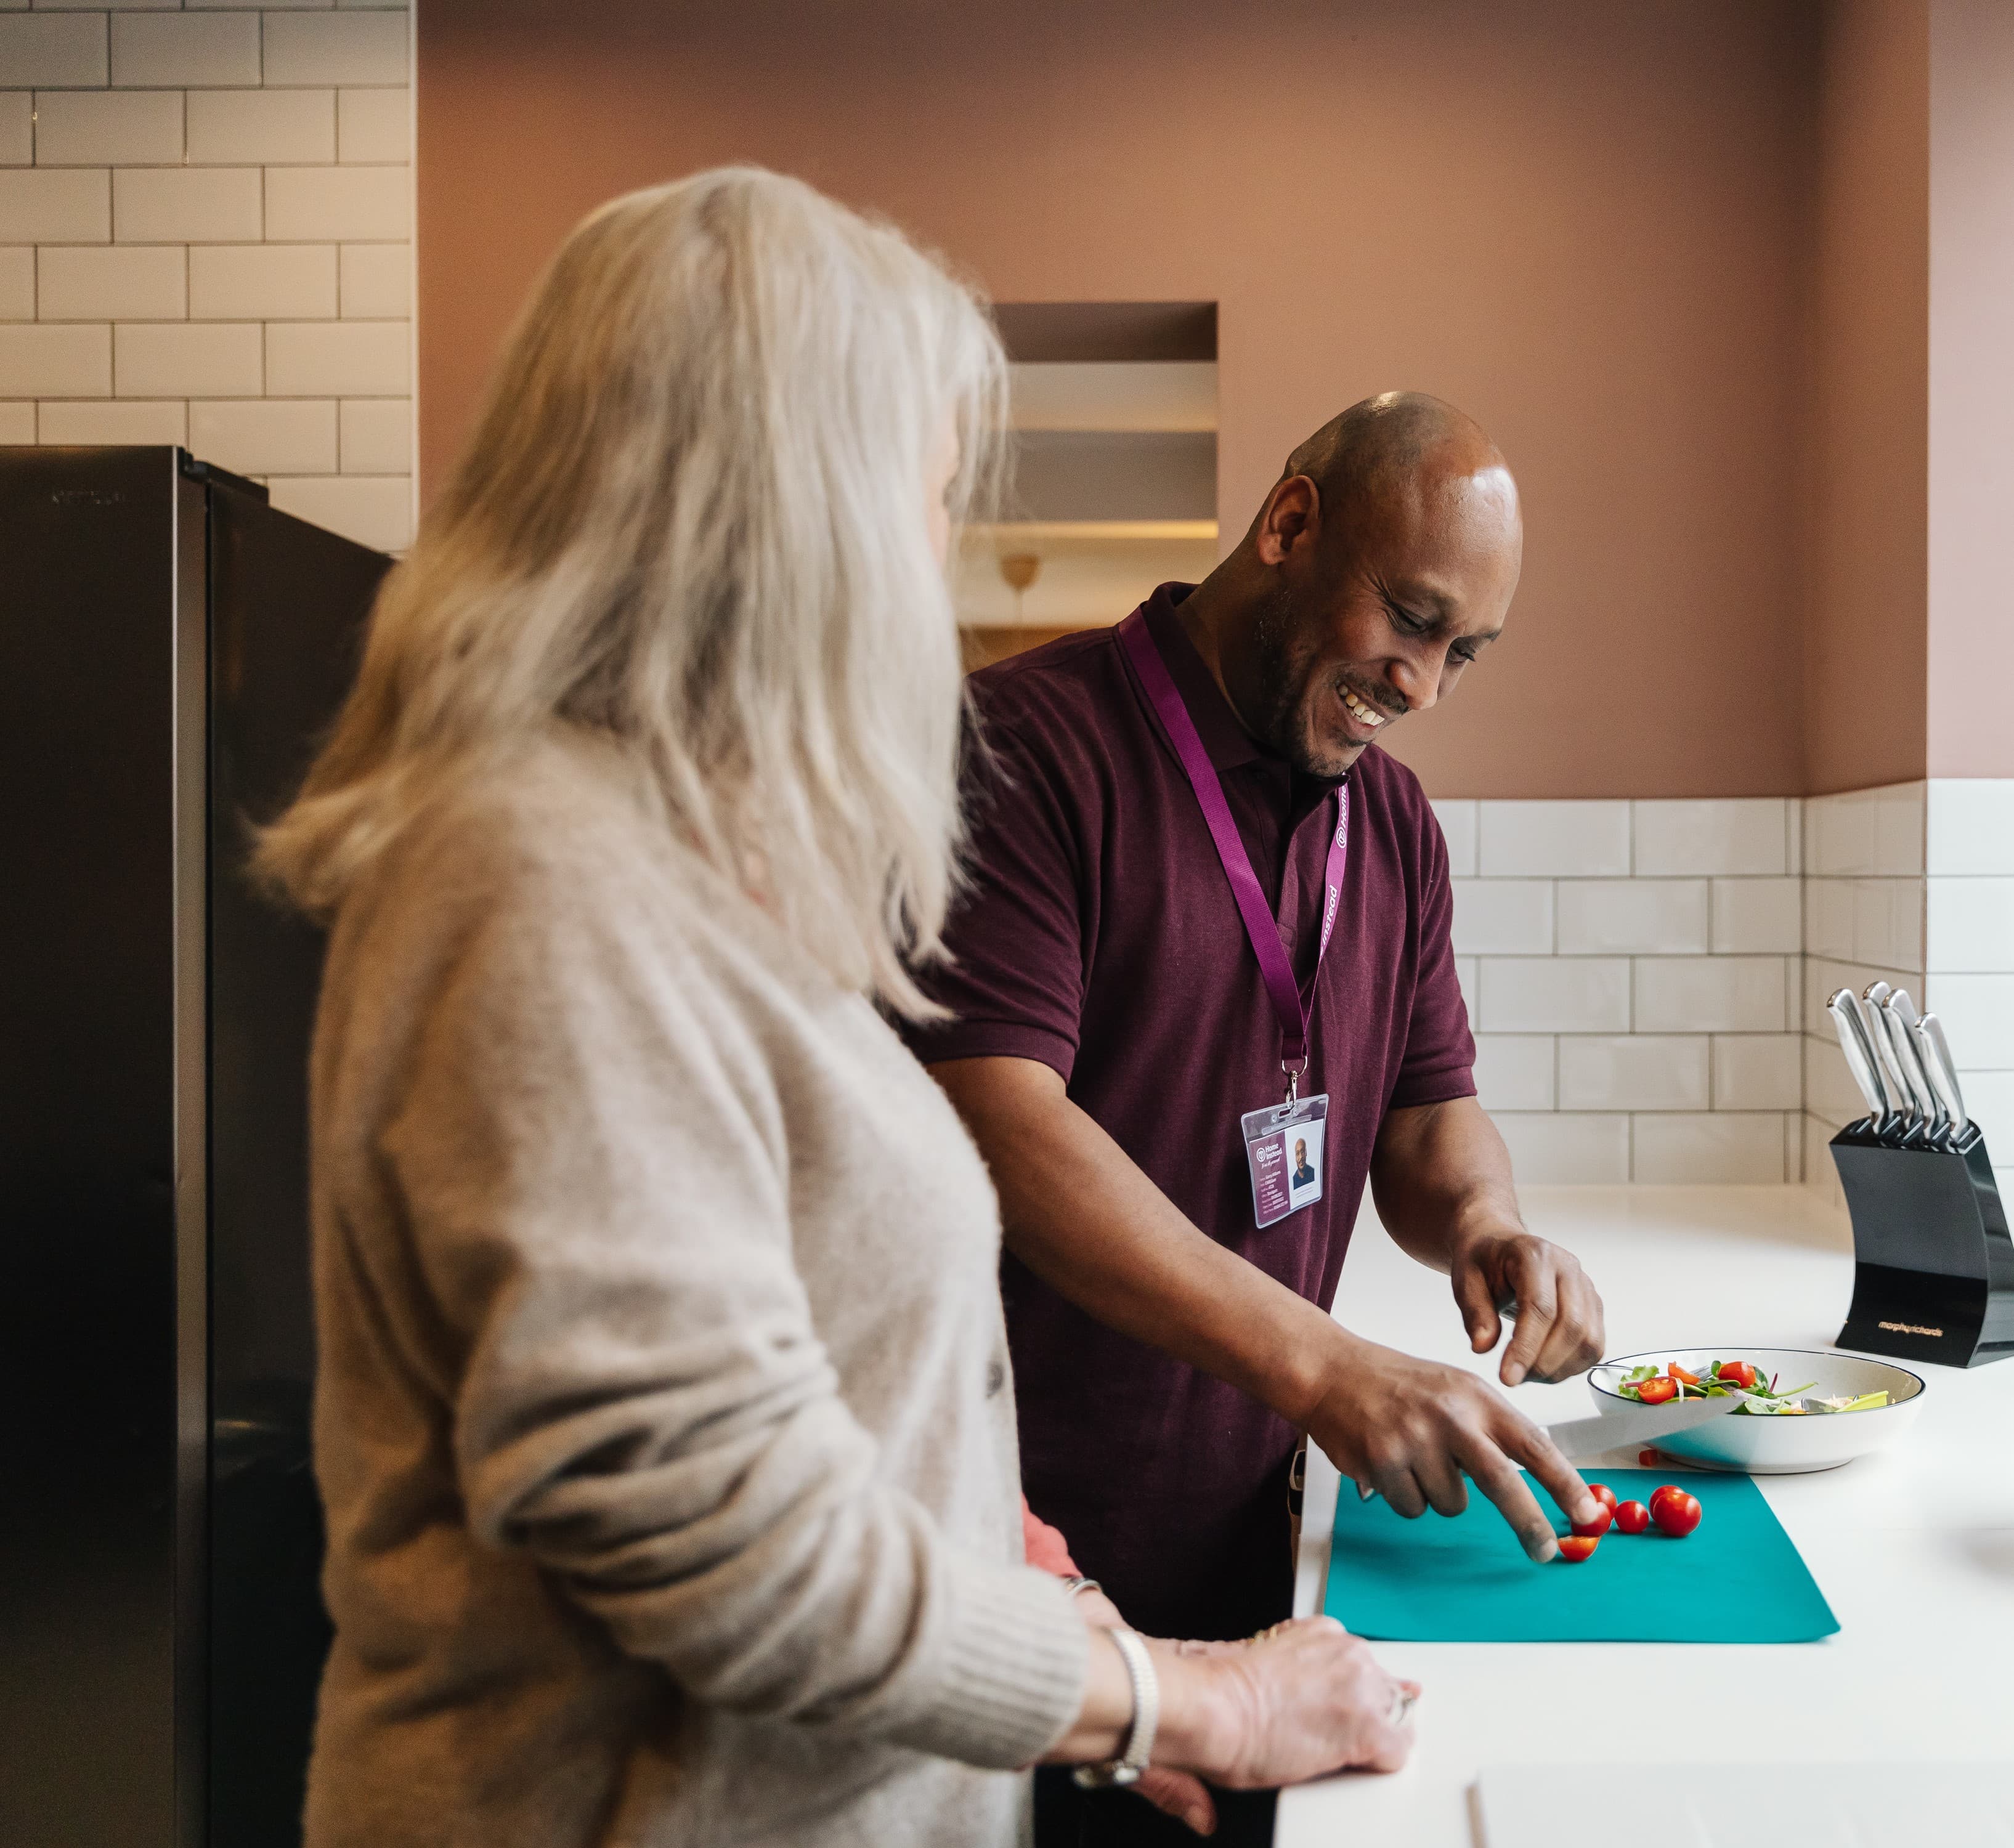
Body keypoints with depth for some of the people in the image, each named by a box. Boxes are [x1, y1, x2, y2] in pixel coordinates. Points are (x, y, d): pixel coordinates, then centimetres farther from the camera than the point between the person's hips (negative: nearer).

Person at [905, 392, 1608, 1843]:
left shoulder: (1394, 822, 10)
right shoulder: (1029, 746, -15)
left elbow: (1429, 1110, 15)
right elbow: (1001, 1125, -24)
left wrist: (1479, 1219, -10)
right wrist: (1318, 1363, -28)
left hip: (1243, 1520, 7)